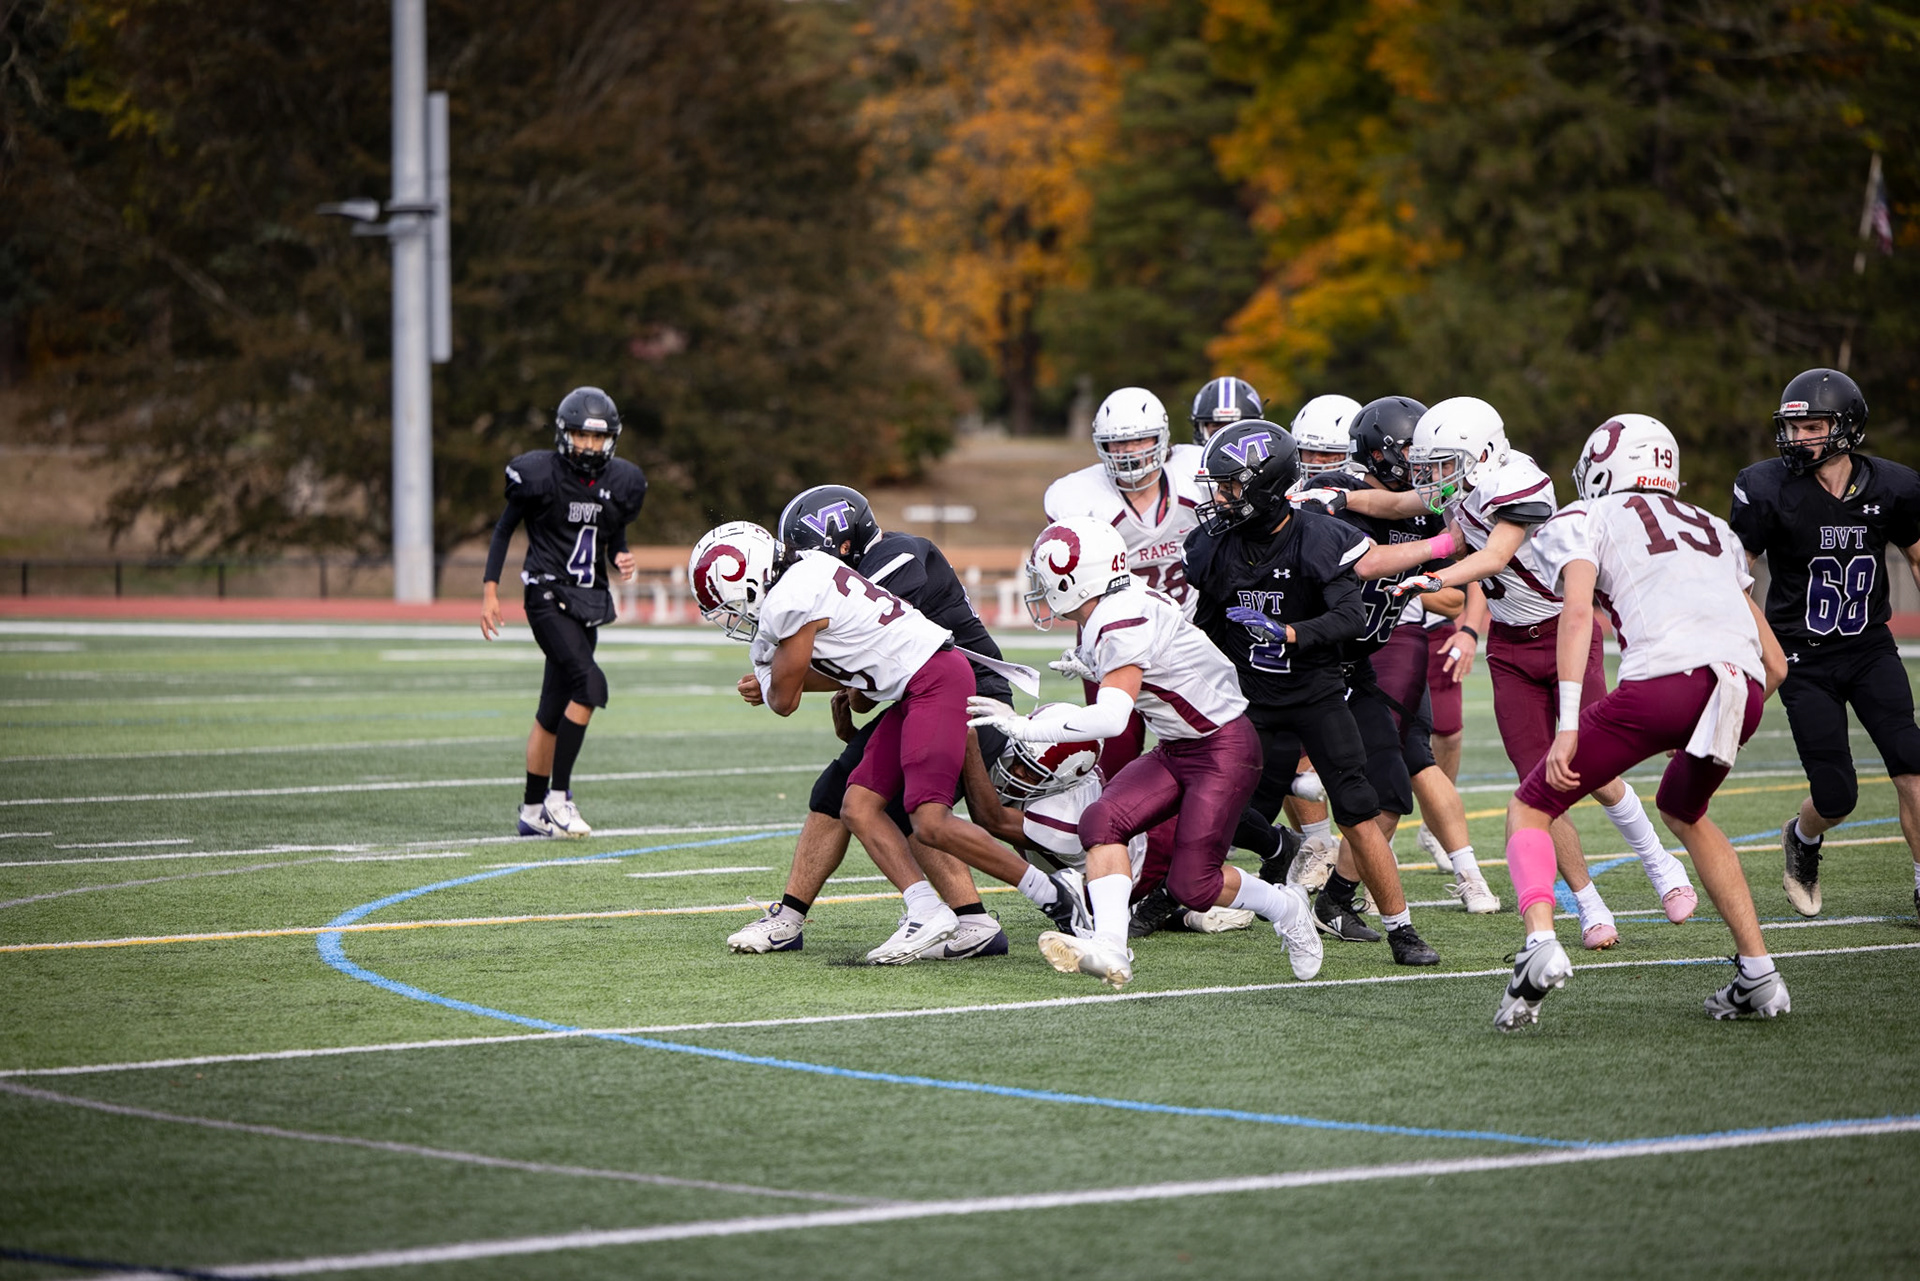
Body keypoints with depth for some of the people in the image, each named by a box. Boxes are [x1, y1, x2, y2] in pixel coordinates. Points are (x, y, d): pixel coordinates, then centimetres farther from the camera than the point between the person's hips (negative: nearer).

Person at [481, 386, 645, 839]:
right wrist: (489, 589, -1)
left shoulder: (621, 482, 6)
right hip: (548, 596, -6)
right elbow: (505, 527, 2)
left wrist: (622, 559, -4)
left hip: (589, 601, 6)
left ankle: (533, 810, 19)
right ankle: (558, 797, -16)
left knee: (553, 710, 10)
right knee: (589, 683, -22)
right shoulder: (539, 475, -9)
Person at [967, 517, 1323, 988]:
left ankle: (1286, 910, 18)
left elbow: (1112, 719, -35)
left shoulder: (1124, 624, -26)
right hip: (1176, 749, 9)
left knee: (1192, 885, -8)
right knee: (1103, 820, -13)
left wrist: (1026, 727, -34)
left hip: (1225, 749, -9)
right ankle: (1110, 949, -22)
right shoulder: (1107, 615, 3)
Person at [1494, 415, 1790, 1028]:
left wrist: (1568, 726, -9)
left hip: (1662, 681, -5)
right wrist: (1709, 732, 43)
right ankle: (1758, 974, 25)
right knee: (1683, 810, 34)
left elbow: (1576, 611, -3)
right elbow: (1776, 663, 30)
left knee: (1530, 810, 10)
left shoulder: (1586, 520, 19)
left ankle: (1541, 941, -17)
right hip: (1746, 689, 5)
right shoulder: (1713, 530, 34)